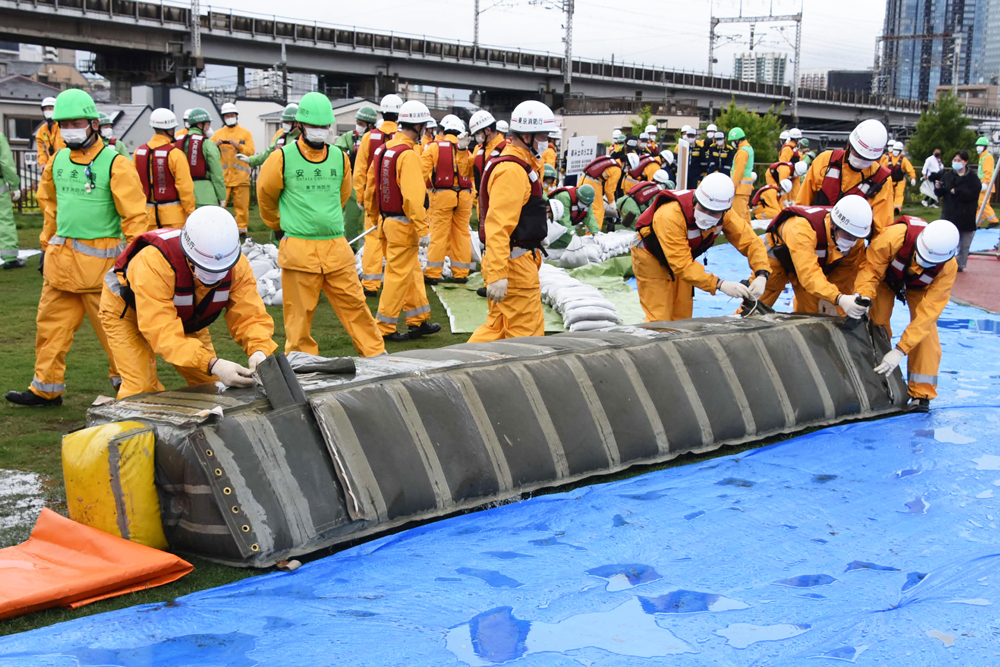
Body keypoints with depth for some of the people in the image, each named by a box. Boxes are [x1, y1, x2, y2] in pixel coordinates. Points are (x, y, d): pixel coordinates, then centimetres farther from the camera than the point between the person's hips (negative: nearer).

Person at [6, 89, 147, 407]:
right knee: (51, 323, 11)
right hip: (61, 259, 7)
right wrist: (47, 245, 23)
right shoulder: (57, 161, 10)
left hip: (99, 260, -7)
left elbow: (134, 214, -11)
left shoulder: (115, 163, -10)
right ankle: (45, 389, 22)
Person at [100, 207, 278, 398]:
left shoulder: (237, 265, -28)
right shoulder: (154, 262, -45)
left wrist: (259, 351, -50)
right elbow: (161, 331, -49)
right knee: (141, 389, -19)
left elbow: (249, 315, -27)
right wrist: (213, 365, -60)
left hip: (185, 319, 5)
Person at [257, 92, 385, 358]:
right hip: (298, 248, -3)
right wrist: (281, 225, 22)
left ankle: (377, 356, 14)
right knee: (299, 314, 4)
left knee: (354, 304, 6)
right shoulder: (282, 159, -4)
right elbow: (266, 196, 10)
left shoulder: (340, 158, 8)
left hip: (337, 247, 3)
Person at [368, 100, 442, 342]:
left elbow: (372, 184, 16)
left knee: (413, 272, 18)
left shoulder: (383, 149, 9)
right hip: (403, 224, -9)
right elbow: (413, 196, -24)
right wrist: (423, 230, -21)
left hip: (388, 219, 9)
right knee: (399, 275, 0)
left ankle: (419, 320, 27)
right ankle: (384, 328, 6)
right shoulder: (408, 154, -19)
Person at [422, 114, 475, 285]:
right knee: (462, 234, 9)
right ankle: (461, 273, 14)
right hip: (464, 196, 2)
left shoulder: (434, 147, -3)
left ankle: (433, 273, 4)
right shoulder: (466, 150, 1)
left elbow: (423, 170, -4)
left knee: (438, 234, 2)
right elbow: (473, 173, -4)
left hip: (441, 195, -2)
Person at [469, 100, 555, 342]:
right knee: (527, 333, -2)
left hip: (517, 260, 11)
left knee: (498, 326, 17)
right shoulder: (512, 170, -18)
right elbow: (498, 224, -26)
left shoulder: (521, 166, 17)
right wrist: (497, 275, -31)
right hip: (515, 265, -11)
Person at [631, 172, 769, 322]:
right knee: (659, 321, -11)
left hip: (682, 260, 6)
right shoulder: (671, 215, -42)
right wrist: (720, 284, -48)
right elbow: (682, 265, -42)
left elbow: (750, 241, -18)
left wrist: (761, 275, -36)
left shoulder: (724, 213, -23)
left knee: (682, 318, 9)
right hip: (652, 258, -6)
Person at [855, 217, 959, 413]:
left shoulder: (948, 268, -38)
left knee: (926, 331, -15)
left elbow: (929, 310, -37)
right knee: (877, 323, -9)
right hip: (886, 276, 0)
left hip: (921, 287, 0)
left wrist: (900, 350, -41)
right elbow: (871, 269, -30)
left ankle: (922, 393, -6)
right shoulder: (895, 236, -44)